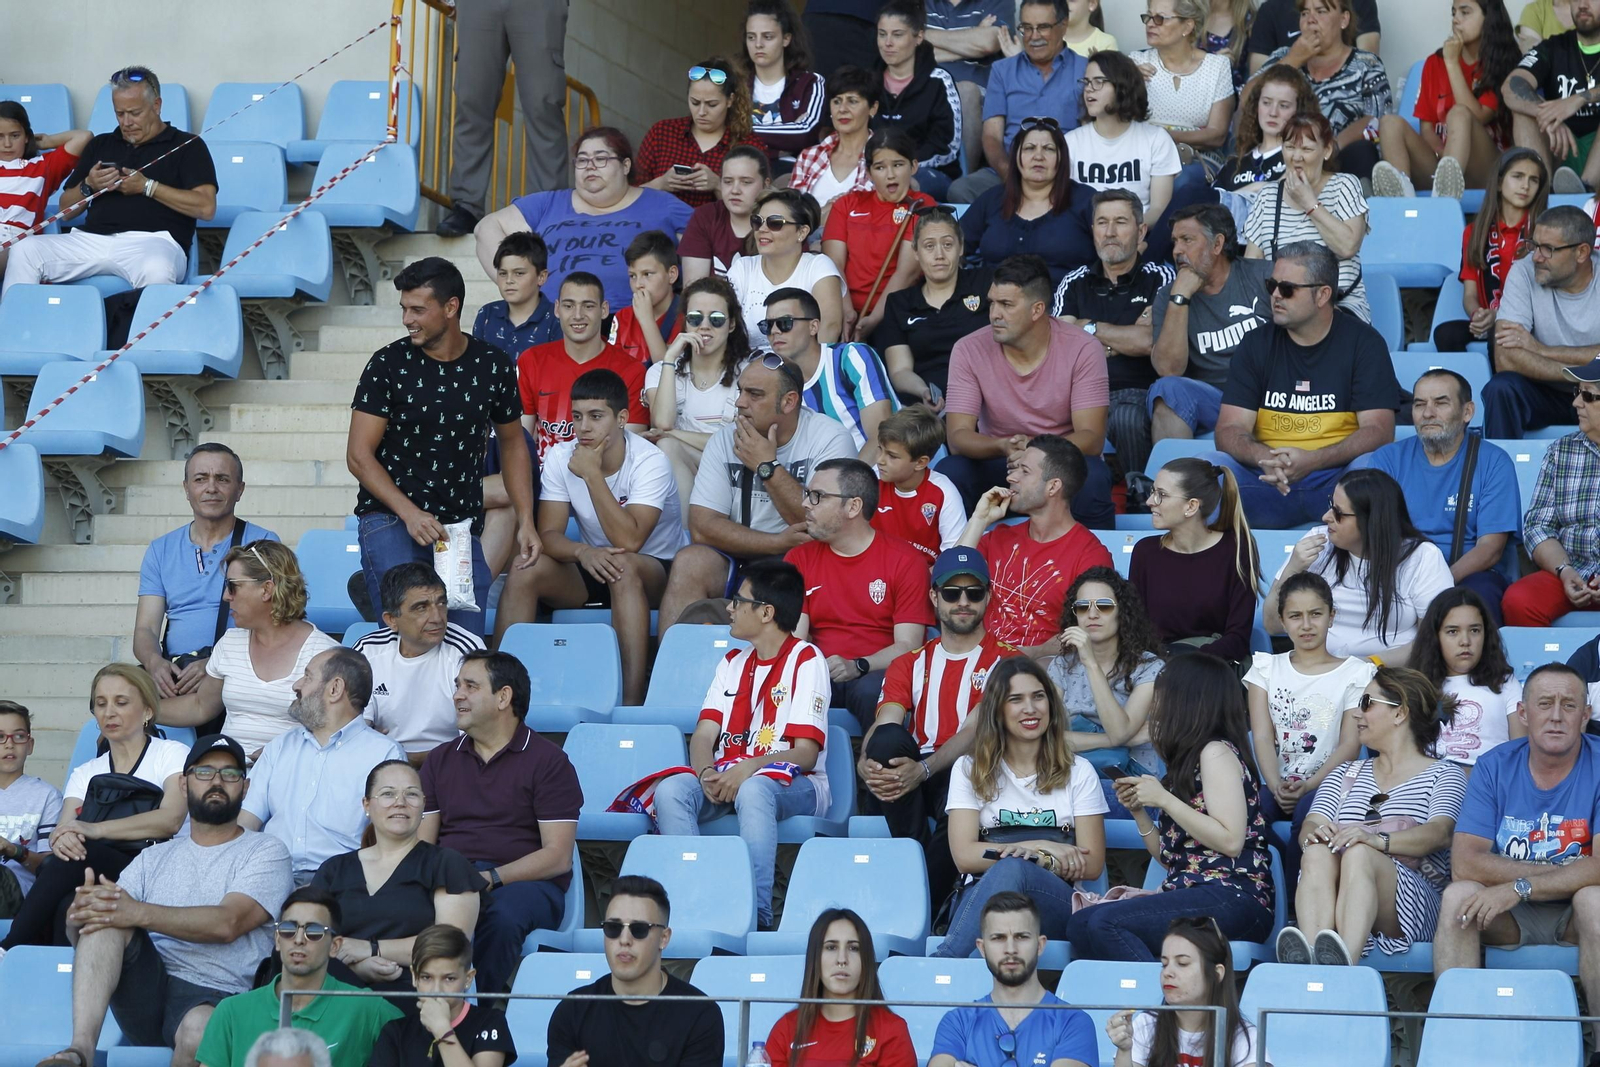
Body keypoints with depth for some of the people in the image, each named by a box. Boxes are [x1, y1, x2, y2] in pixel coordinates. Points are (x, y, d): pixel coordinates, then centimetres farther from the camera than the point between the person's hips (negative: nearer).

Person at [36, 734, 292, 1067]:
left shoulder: (265, 851, 9)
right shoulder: (154, 858, 22)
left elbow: (228, 923, -10)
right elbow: (80, 937, 13)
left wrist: (139, 914, -22)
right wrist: (78, 915, -14)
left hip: (216, 998, -4)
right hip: (147, 988, 4)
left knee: (200, 1028, -41)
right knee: (103, 916, -23)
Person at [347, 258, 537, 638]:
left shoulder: (492, 366, 5)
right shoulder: (388, 364, -3)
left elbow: (512, 443, 18)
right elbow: (359, 455, -5)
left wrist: (526, 521, 8)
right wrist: (409, 513, -18)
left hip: (462, 527, 3)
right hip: (390, 520, -3)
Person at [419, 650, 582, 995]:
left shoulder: (548, 761, 6)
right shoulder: (440, 760, 21)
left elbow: (558, 857, -2)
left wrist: (491, 878, -15)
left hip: (524, 883, -3)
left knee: (502, 915, -40)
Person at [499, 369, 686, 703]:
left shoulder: (650, 461, -20)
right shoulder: (561, 458, -5)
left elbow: (629, 541, -31)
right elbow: (549, 534, -11)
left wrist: (592, 475, -30)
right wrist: (582, 552, -33)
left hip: (655, 572, -4)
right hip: (591, 571, 5)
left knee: (623, 567, -38)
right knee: (525, 574, -21)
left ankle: (632, 700, -42)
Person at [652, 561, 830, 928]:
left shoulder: (806, 660, -3)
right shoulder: (733, 662, 19)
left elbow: (806, 754, -11)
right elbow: (703, 736, 9)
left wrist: (749, 768, -27)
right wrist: (707, 774, -14)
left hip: (794, 786, -6)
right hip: (727, 776, 6)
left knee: (754, 790, -40)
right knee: (670, 790, -25)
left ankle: (756, 914, -41)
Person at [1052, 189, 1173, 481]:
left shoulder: (1159, 278, 9)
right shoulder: (1074, 284, 19)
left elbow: (1151, 342, -6)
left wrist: (1090, 328, 4)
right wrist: (1128, 336, 1)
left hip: (1138, 391, -2)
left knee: (1127, 418, -38)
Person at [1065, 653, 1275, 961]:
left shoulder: (1217, 752, -1)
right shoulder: (1187, 761, 26)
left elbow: (1231, 841, -14)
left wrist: (1163, 799, -8)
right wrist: (1137, 810, 10)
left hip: (1231, 899, -8)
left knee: (1105, 923, -28)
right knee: (1079, 925, -14)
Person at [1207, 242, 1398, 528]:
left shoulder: (1362, 343, 4)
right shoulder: (1257, 344, 12)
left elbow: (1379, 430, -6)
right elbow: (1229, 429, 4)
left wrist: (1312, 461, -23)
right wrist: (1264, 458, -21)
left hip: (1336, 480, -2)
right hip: (1269, 482, 2)